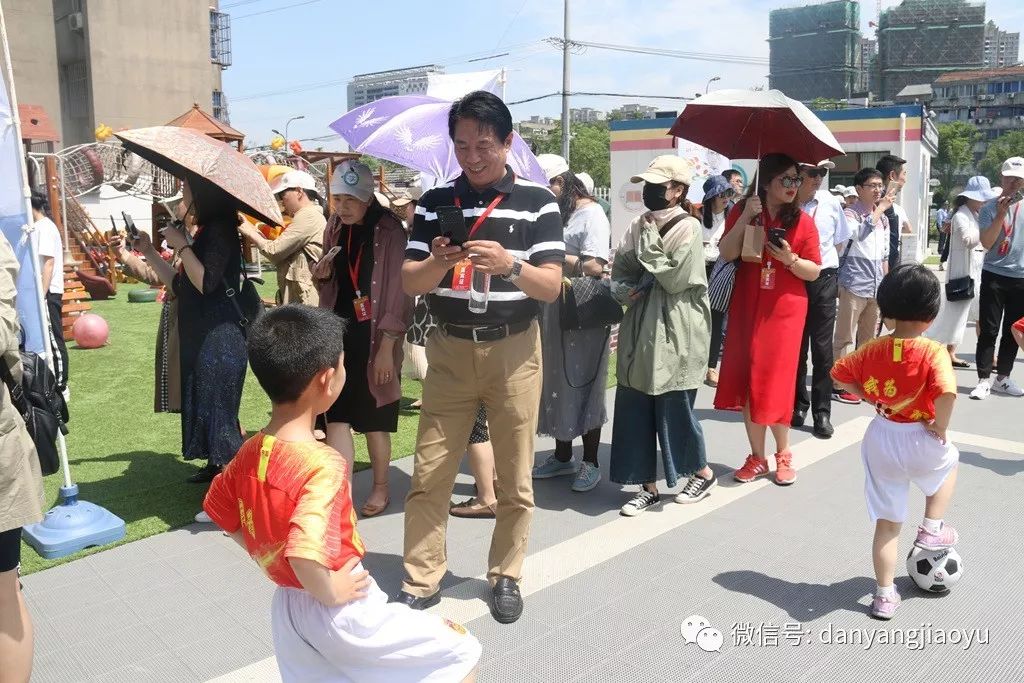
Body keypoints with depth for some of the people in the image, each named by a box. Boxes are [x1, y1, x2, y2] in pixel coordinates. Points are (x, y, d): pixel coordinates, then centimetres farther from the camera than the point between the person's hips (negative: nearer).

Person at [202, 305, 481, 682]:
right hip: (341, 615, -7)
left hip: (287, 609, 8)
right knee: (461, 653, 8)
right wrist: (329, 592, -20)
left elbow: (220, 513, 12)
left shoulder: (250, 452, -4)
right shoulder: (324, 464, -28)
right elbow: (305, 555, -38)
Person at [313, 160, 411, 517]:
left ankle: (381, 488, 27)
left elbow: (397, 291, -12)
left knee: (373, 420, 7)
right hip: (339, 332, 5)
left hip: (373, 336, -5)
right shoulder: (335, 228, 8)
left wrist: (387, 347, -15)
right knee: (336, 415, -1)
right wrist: (321, 274, -4)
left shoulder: (388, 230, -10)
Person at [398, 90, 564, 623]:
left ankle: (505, 576, 24)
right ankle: (421, 579, 17)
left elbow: (551, 286, -9)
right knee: (429, 473, 4)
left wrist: (510, 264, -28)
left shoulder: (537, 201, -3)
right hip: (449, 348, 2)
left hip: (514, 349, -2)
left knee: (514, 476, 7)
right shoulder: (435, 202, 4)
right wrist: (437, 262, -21)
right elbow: (409, 282, 0)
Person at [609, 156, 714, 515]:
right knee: (635, 409, 5)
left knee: (674, 407, 3)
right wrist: (627, 290, -7)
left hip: (673, 333, -6)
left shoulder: (688, 227, -7)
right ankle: (648, 486, 17)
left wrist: (650, 242, -12)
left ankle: (703, 473, 28)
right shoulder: (640, 224, 11)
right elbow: (619, 271, 13)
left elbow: (675, 279, -16)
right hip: (640, 330, 6)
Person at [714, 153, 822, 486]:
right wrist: (746, 216, -17)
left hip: (784, 311, -1)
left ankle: (783, 454, 20)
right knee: (749, 381, 5)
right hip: (746, 309, 2)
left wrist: (790, 259, -18)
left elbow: (814, 272, 0)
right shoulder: (742, 212, 1)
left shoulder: (803, 221, -1)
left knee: (776, 382, 1)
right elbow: (726, 254, -10)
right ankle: (757, 456, 17)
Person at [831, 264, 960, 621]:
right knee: (948, 461, 36)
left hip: (881, 439, 3)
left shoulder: (873, 349, -4)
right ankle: (931, 528, 33)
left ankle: (885, 595, 23)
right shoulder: (934, 353, -17)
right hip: (920, 441, -3)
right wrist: (941, 427, -15)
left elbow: (840, 374, 4)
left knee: (887, 522, 14)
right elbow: (947, 393, -32)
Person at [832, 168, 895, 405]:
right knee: (845, 338, -2)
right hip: (854, 285, -7)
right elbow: (859, 233, -29)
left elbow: (884, 255, 19)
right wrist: (880, 208, -21)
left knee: (869, 338, 13)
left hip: (875, 287, 7)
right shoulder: (850, 214, -6)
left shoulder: (883, 218, 14)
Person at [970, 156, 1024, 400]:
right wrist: (1001, 214, -19)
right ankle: (984, 381, 1)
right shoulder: (990, 208, -2)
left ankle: (1002, 378, 21)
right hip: (994, 276, -3)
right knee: (989, 331, -3)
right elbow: (986, 243, -14)